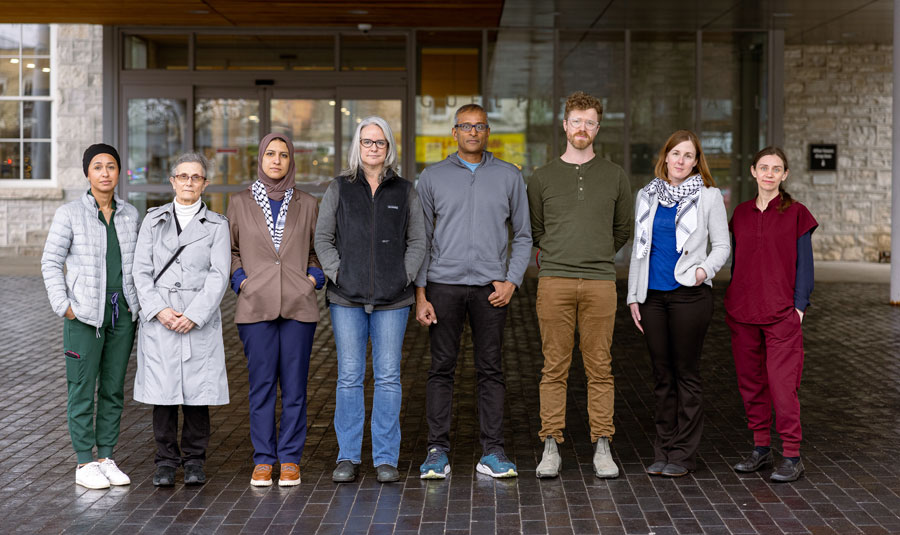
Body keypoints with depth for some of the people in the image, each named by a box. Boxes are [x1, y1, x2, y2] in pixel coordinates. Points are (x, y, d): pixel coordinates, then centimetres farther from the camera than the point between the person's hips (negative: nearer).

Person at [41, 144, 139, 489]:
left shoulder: (130, 214, 7)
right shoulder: (69, 214, -4)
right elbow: (51, 263, -3)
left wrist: (138, 304, 7)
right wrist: (63, 306, -10)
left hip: (123, 313, 4)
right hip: (85, 314, -4)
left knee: (114, 389, 9)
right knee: (82, 389, 0)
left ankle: (106, 458, 19)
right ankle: (84, 464, 9)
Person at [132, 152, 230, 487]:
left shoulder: (216, 225, 7)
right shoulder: (154, 220, 11)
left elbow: (219, 275, -2)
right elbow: (141, 271, 5)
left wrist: (193, 315, -12)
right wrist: (159, 310, -10)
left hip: (200, 320, -1)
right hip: (159, 320, 1)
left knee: (197, 391, 0)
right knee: (162, 391, 0)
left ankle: (194, 461, 13)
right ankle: (166, 461, 11)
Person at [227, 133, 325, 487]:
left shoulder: (307, 204, 9)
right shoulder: (240, 203, 7)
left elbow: (318, 249, 18)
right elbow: (230, 249, 14)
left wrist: (314, 277, 2)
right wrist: (239, 279, 0)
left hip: (298, 306, 1)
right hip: (255, 306, 0)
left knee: (295, 385, 3)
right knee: (261, 385, 2)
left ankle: (290, 459, 12)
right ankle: (263, 459, 11)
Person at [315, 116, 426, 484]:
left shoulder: (404, 192, 10)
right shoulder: (339, 189, 9)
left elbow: (417, 241, 10)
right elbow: (323, 238, 8)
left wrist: (403, 277, -3)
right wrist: (337, 274, -4)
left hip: (392, 299, 0)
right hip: (347, 299, 0)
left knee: (388, 377, 1)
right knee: (349, 377, 1)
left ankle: (386, 458, 8)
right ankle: (348, 457, 9)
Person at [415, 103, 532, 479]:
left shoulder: (509, 176, 9)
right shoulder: (433, 177, 7)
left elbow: (523, 236, 11)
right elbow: (421, 240, 6)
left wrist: (512, 280, -3)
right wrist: (420, 294, -1)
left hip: (490, 288, 1)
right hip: (444, 284, 0)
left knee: (491, 370, 3)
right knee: (441, 369, 1)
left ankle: (492, 453, 8)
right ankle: (437, 452, 6)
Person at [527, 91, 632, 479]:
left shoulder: (615, 176, 11)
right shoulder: (542, 177, 9)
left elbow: (623, 229, 18)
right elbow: (533, 230, 17)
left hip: (600, 283, 0)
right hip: (554, 282, 0)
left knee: (600, 368, 2)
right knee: (555, 367, 1)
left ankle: (602, 447, 9)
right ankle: (551, 447, 6)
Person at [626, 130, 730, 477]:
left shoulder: (709, 197, 2)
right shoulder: (647, 196, 12)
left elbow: (722, 246, 3)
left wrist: (706, 269, -18)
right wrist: (634, 295, 12)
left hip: (689, 294, -4)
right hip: (653, 295, 4)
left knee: (686, 373, 0)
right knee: (662, 374, 8)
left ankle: (684, 455, 7)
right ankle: (664, 451, 15)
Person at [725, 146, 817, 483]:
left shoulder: (796, 214, -1)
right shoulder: (741, 214, 10)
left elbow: (804, 264, 0)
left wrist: (800, 306, -7)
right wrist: (733, 304, 12)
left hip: (782, 315, -4)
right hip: (742, 314, 4)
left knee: (782, 383, -7)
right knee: (750, 382, 9)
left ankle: (792, 457, 0)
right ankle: (761, 449, 20)